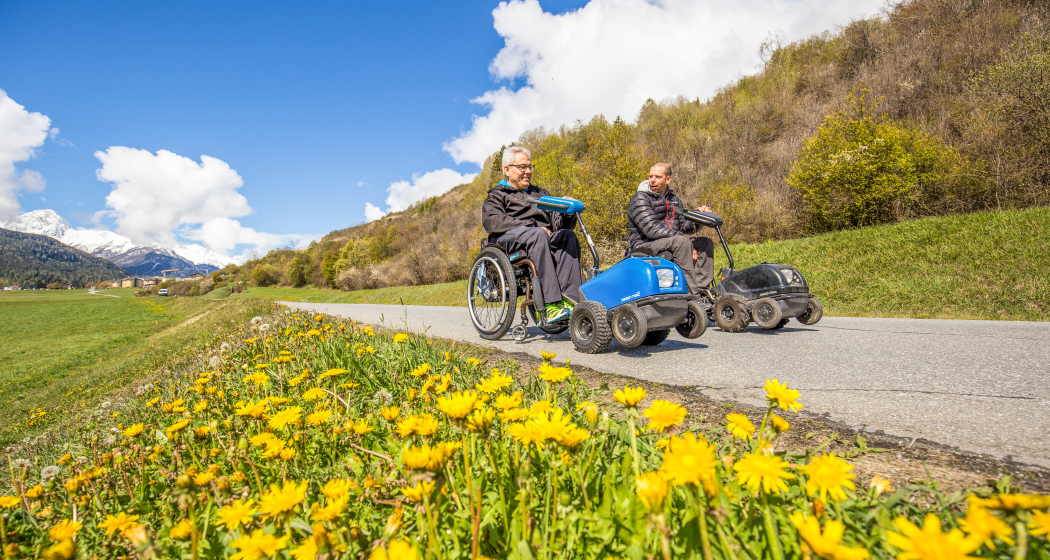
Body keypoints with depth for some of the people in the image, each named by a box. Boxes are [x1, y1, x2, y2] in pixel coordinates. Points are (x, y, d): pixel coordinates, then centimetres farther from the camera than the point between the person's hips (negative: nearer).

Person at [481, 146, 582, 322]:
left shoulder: (541, 193, 35)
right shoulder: (497, 195, 21)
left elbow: (556, 222, 23)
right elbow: (491, 221, -2)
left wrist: (567, 214, -3)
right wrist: (532, 226, -13)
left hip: (546, 237, 4)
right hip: (510, 238, -4)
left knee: (568, 236, -29)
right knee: (537, 235, -38)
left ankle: (569, 299, -44)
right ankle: (551, 304, -48)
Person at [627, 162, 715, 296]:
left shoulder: (673, 199, 18)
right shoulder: (640, 200, -7)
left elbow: (684, 225, 12)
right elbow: (652, 229, -20)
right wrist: (678, 235, -23)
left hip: (672, 244, 8)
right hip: (645, 247, -8)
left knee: (706, 243, -4)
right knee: (681, 241, -32)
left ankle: (702, 289, -17)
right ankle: (693, 294, -33)